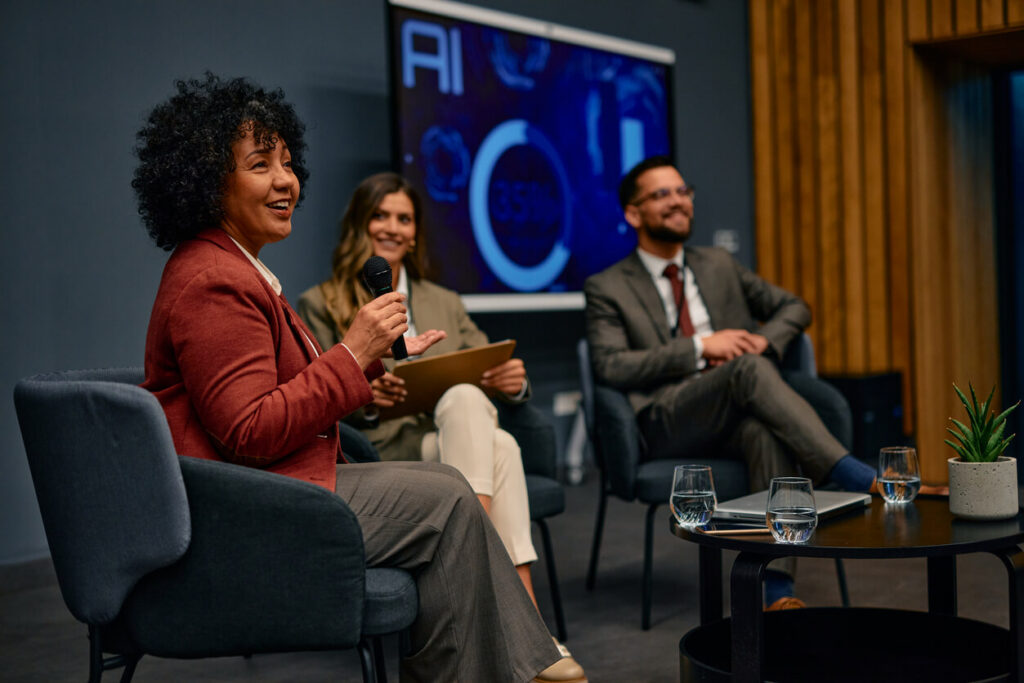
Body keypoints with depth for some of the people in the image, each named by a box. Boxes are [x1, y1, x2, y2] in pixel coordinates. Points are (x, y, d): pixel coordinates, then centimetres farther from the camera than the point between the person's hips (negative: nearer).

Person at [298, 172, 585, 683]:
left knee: (464, 397, -36)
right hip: (385, 453, -3)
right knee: (499, 447, -35)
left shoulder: (445, 304, 27)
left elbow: (493, 378, 18)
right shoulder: (320, 306, 14)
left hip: (459, 447, 4)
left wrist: (513, 382, -8)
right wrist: (363, 398, -20)